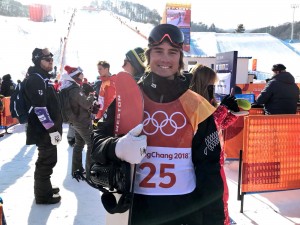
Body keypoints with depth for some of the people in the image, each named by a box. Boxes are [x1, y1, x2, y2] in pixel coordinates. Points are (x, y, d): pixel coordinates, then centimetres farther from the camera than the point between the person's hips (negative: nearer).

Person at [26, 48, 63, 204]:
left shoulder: (43, 78, 16)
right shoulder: (36, 79, -17)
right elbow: (40, 108, -24)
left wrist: (55, 127, 24)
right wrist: (52, 129, -23)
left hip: (47, 129, 10)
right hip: (44, 130, -10)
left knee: (47, 159, 19)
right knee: (47, 161, -2)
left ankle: (45, 187, 33)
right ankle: (43, 195, 10)